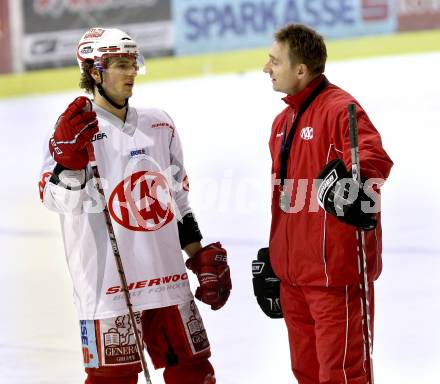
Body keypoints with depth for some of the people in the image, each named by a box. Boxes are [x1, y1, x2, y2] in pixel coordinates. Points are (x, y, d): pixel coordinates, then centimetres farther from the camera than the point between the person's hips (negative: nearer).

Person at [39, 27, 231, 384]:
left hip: (167, 276, 6)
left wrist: (202, 259, 16)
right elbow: (60, 199, -13)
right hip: (107, 283, -6)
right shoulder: (76, 128, -6)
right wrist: (70, 153, -28)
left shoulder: (159, 124, 12)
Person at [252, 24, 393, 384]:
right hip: (293, 271, 9)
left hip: (336, 270, -9)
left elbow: (374, 157, -32)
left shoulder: (340, 109, -14)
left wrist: (354, 180, -53)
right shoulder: (283, 121, 15)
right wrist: (271, 257, 24)